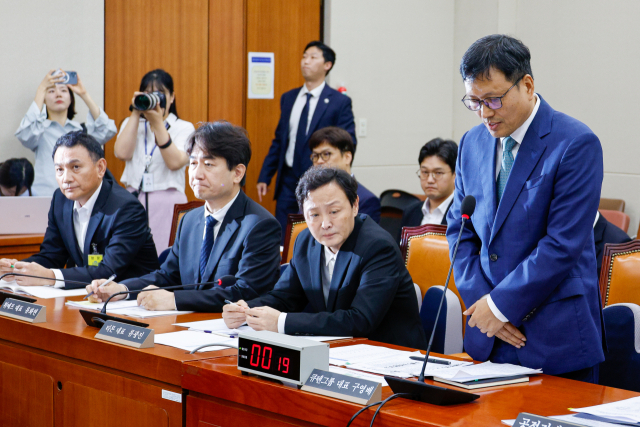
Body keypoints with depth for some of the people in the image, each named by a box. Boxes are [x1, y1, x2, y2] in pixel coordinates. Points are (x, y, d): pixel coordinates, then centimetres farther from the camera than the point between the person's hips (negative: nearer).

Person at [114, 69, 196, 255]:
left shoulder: (184, 128, 4)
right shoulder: (131, 124, 15)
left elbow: (175, 162, -13)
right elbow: (122, 153, -4)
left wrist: (157, 123, -15)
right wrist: (136, 114, -3)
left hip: (168, 203, -3)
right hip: (133, 200, 3)